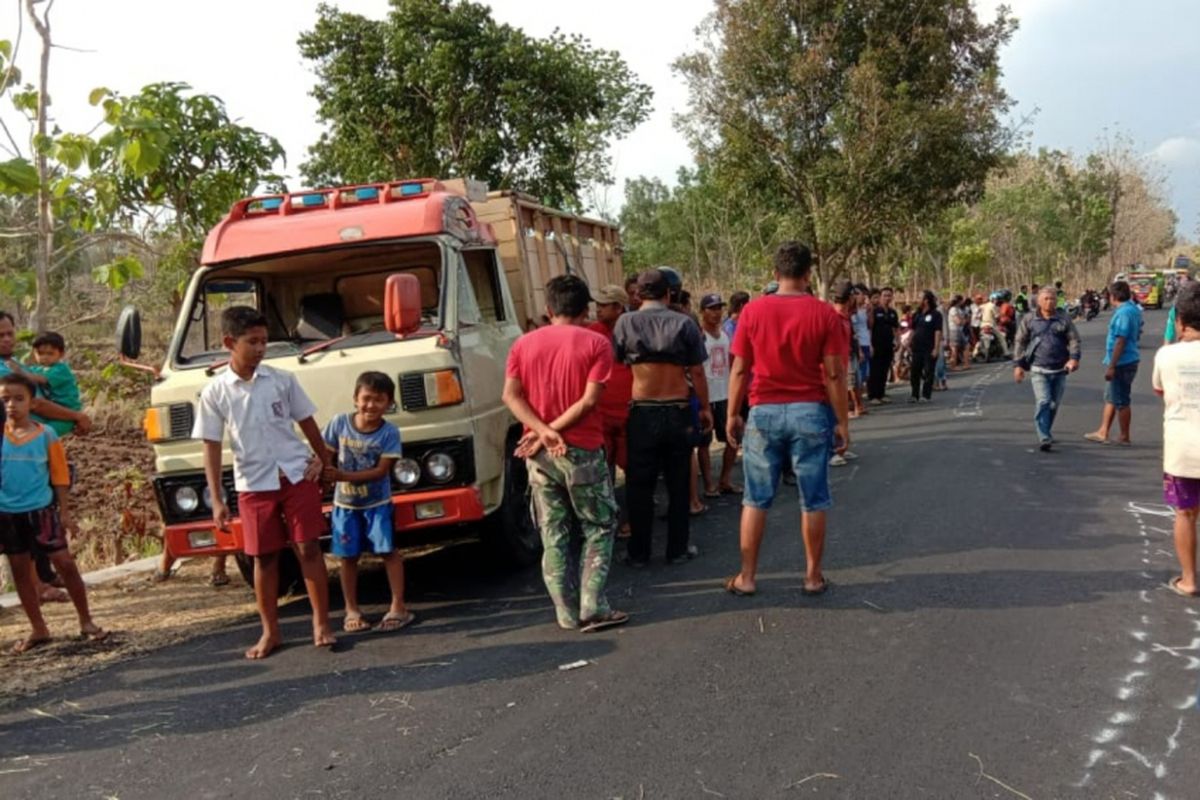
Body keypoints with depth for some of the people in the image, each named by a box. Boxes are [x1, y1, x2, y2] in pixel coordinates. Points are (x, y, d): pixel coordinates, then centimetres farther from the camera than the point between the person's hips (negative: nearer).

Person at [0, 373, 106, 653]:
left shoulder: (46, 434, -4)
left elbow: (60, 476, 1)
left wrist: (64, 512, 0)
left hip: (41, 509, -2)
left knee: (65, 564, 1)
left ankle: (86, 621, 12)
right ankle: (37, 629, 22)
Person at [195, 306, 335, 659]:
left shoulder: (282, 380, -1)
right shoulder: (215, 392, -3)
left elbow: (307, 422, 10)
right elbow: (211, 446, -1)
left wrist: (324, 460, 15)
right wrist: (216, 500, -5)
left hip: (297, 475, 0)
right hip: (253, 485, 0)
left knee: (309, 548, 0)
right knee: (264, 558, 7)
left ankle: (321, 623, 10)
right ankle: (270, 632, 19)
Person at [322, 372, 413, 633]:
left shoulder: (389, 432, -16)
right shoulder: (339, 423, -11)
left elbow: (381, 471, -20)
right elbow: (326, 456, -1)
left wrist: (343, 476, -28)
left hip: (377, 503, -2)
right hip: (345, 503, 2)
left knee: (388, 551, -1)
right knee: (348, 555, 7)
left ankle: (398, 606, 5)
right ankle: (352, 610, 17)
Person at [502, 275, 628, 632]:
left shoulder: (524, 344, 7)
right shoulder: (596, 343, -3)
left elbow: (511, 395, -4)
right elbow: (589, 400, -13)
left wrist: (542, 431, -13)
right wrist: (549, 432, -12)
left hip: (539, 453, 4)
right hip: (583, 450, -3)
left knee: (553, 534, 10)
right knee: (599, 528, 9)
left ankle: (567, 613, 13)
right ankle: (593, 608, 1)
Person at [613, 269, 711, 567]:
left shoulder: (626, 323, -3)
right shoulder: (684, 323, -3)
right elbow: (697, 373, -1)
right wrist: (705, 408, 11)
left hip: (642, 412, 0)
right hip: (678, 411, 1)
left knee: (639, 486, 8)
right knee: (678, 485, 10)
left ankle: (639, 552, 13)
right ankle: (678, 549, 16)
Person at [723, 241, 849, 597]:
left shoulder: (753, 311, -3)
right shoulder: (825, 314, -6)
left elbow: (740, 370, -2)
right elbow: (834, 375, -7)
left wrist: (732, 414, 7)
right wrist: (842, 422, 0)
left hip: (765, 412, 1)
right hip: (811, 412, -1)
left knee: (756, 499, 9)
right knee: (813, 500, 9)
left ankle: (747, 577, 14)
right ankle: (813, 576, 17)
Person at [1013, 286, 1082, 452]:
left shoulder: (1064, 319, 6)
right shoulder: (1029, 319, 3)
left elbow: (1074, 340, 3)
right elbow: (1020, 342, 7)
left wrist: (1074, 358, -14)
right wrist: (1019, 364, 1)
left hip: (1059, 370, 3)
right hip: (1038, 370, -3)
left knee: (1054, 404, 11)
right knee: (1043, 402, -15)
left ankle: (1046, 432, 29)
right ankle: (1044, 439, -17)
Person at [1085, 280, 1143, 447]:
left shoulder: (1123, 313, -21)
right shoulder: (1134, 309, 10)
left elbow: (1120, 341, -24)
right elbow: (1137, 336, 19)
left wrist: (1111, 366, -22)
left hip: (1122, 363, -10)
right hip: (1129, 360, 10)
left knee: (1121, 401, 0)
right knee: (1110, 399, 16)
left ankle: (1125, 437, 9)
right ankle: (1102, 433, 22)